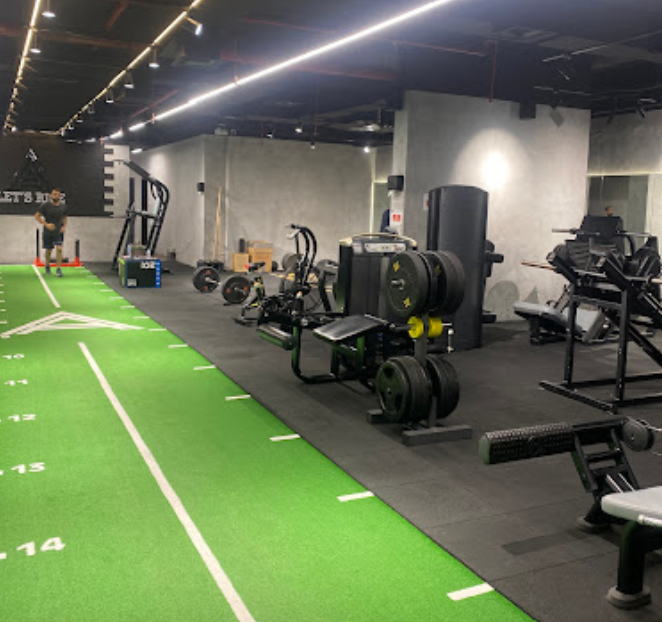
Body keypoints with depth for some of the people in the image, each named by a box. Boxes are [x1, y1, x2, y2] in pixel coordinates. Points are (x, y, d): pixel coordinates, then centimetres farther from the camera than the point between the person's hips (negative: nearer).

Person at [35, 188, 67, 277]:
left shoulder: (63, 206, 1)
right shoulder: (45, 205, -8)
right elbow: (37, 216, -6)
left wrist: (64, 226, 1)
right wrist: (46, 224, -18)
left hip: (59, 232, 1)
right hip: (48, 232, -1)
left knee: (59, 249, -16)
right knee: (48, 250, 10)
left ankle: (59, 269, -14)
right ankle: (47, 266, 34)